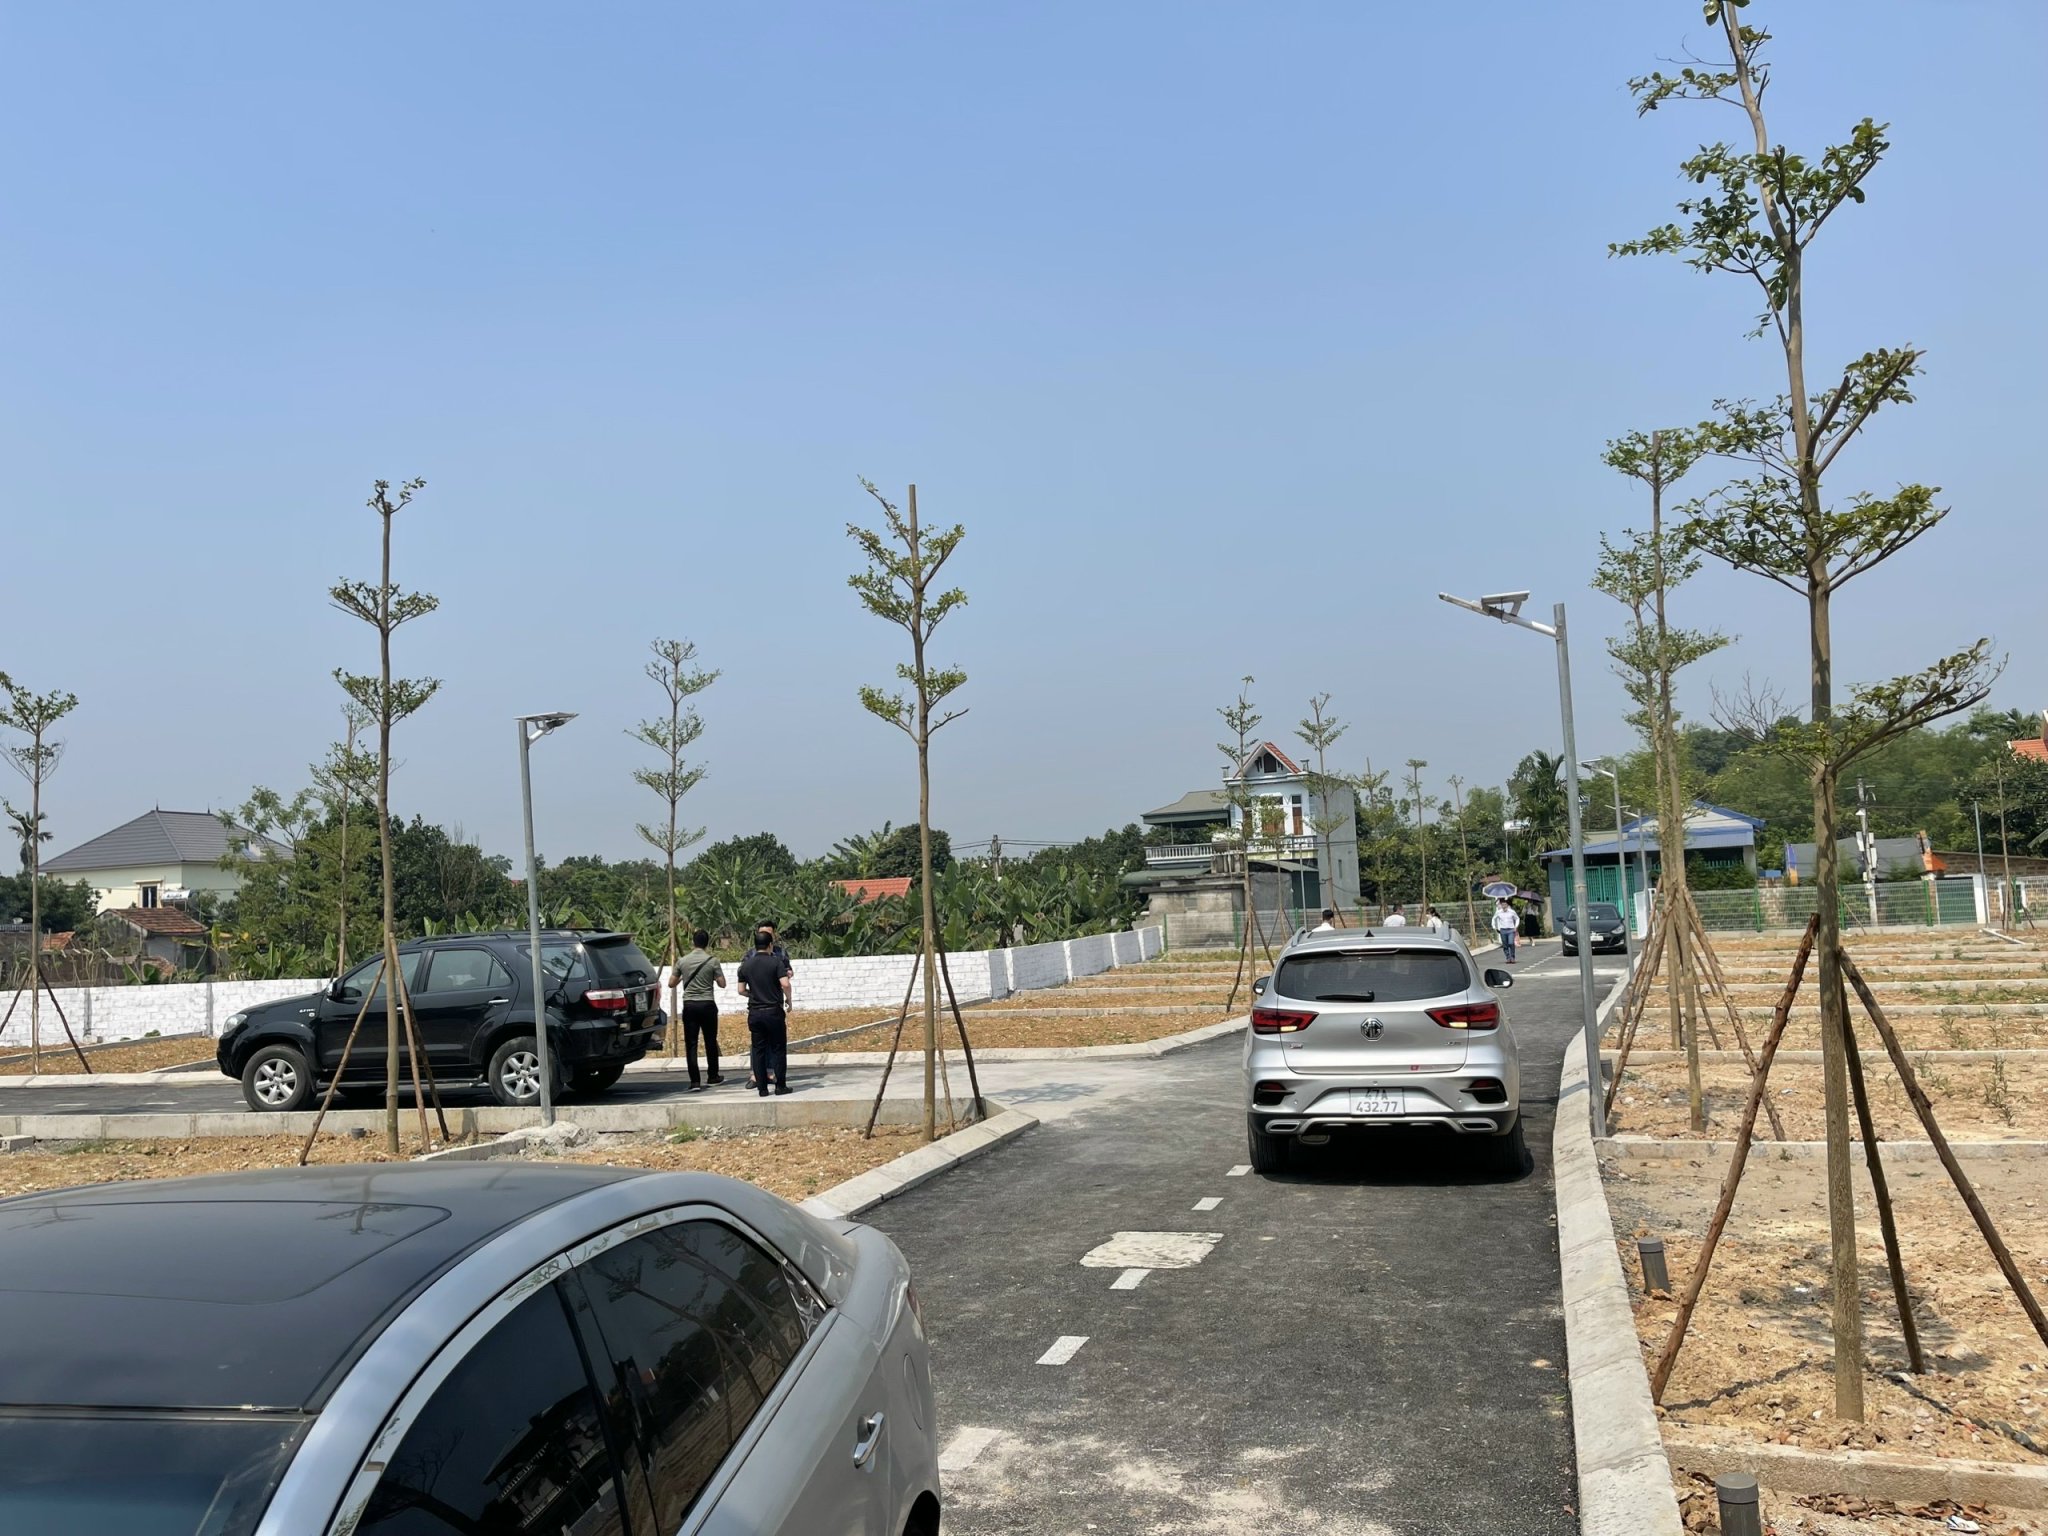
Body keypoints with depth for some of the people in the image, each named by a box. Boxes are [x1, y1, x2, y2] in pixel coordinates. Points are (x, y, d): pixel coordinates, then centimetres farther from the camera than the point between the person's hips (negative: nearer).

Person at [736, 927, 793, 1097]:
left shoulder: (746, 964, 4)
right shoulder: (776, 962, -8)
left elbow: (741, 990, 8)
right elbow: (785, 984, -19)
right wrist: (789, 1000, -2)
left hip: (754, 1012, 4)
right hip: (774, 1011, -4)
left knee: (758, 1049, 7)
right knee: (779, 1049, 6)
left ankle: (762, 1087, 7)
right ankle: (780, 1086, 9)